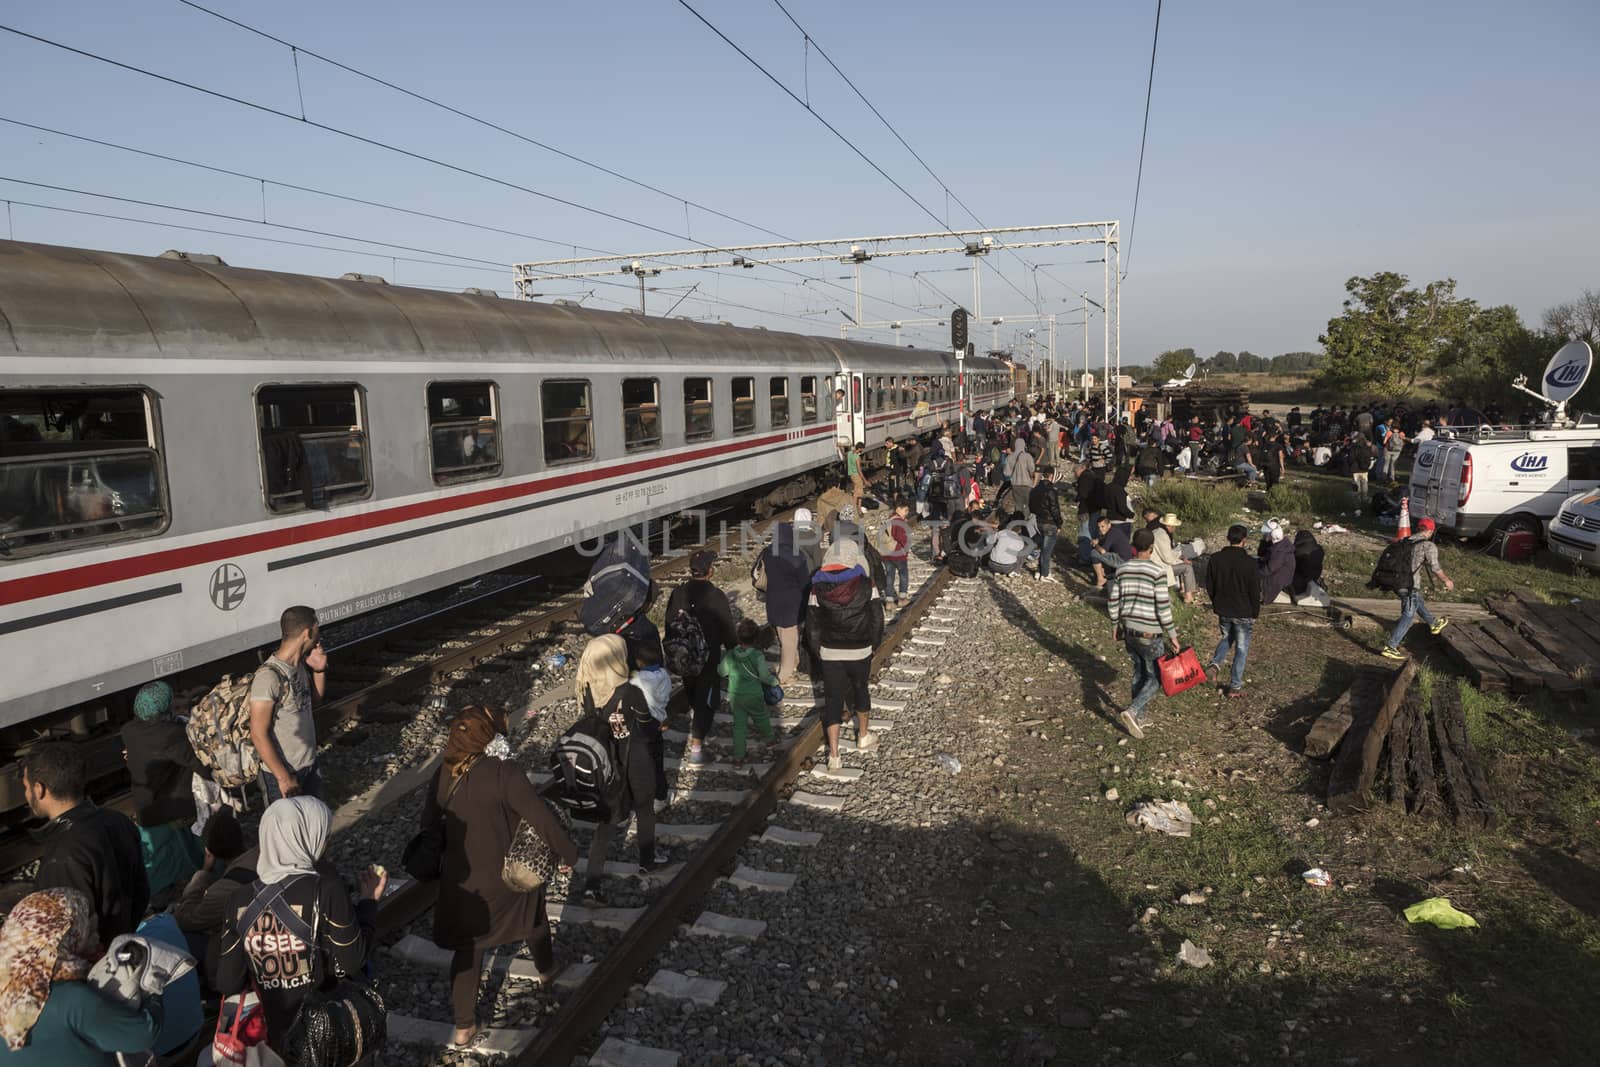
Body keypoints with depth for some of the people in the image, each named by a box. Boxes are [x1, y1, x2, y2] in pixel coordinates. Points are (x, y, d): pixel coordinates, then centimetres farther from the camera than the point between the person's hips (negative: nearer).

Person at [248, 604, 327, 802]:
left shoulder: (299, 665, -1)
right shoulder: (269, 676, -25)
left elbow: (314, 699, 16)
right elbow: (259, 735, -23)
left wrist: (319, 670, -3)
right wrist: (283, 777, -20)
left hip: (309, 764, 8)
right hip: (282, 772, -8)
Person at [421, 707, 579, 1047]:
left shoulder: (445, 773, -9)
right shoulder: (505, 773, -27)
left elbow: (429, 819, 3)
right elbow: (542, 818, -28)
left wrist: (440, 860, 19)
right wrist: (567, 853, -12)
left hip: (460, 879, 4)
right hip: (507, 876, -3)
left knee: (467, 949, 19)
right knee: (534, 917, 27)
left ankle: (463, 1026, 26)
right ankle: (546, 970, 52)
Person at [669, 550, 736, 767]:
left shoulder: (677, 594, -7)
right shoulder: (716, 597, -20)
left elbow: (669, 626, 3)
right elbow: (727, 629, -13)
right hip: (709, 657, -5)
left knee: (692, 693, 25)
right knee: (706, 699, 4)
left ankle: (699, 727, 48)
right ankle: (696, 747, -1)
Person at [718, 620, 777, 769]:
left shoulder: (730, 655, -8)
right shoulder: (758, 656, -19)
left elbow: (721, 671, 4)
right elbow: (764, 676, -17)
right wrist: (774, 680, 4)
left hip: (735, 695, 2)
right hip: (754, 696, -2)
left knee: (739, 724, 9)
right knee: (761, 717, 24)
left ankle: (738, 758, 6)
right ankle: (768, 738, 50)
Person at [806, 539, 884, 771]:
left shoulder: (818, 588, -10)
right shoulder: (866, 586, -12)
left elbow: (812, 625, -5)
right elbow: (877, 619, -6)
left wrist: (816, 651, 8)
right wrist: (874, 643, 11)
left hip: (830, 653, 0)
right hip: (860, 651, 0)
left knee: (833, 699, 6)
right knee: (860, 690, 23)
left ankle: (834, 755, 3)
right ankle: (863, 737, 42)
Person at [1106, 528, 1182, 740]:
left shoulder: (1122, 569, 1)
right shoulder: (1157, 572, -15)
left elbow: (1112, 601, 5)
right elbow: (1163, 607, -16)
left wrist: (1115, 625, 19)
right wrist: (1172, 634, -9)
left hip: (1128, 630, 6)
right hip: (1149, 633, -5)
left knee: (1139, 672, 21)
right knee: (1155, 677, 7)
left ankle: (1139, 718, 25)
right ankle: (1132, 711, -11)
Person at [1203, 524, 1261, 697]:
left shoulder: (1215, 559, -6)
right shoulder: (1249, 563, -17)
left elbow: (1210, 587, 3)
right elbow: (1255, 592, -11)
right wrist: (1254, 614, 2)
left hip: (1223, 611, 4)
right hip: (1243, 613, -4)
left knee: (1227, 637, 28)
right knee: (1241, 649, 9)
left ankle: (1215, 663, 5)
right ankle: (1235, 687, 13)